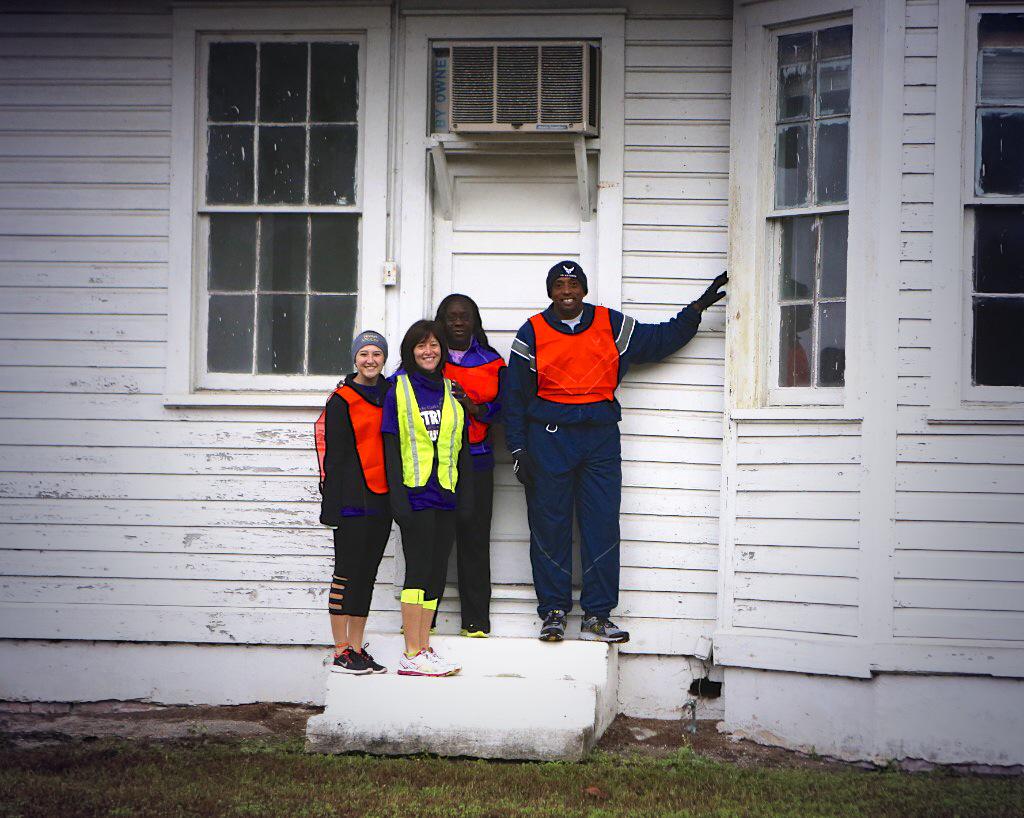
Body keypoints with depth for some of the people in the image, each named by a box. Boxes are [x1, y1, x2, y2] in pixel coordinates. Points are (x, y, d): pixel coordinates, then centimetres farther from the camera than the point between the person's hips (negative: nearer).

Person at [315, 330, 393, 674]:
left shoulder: (390, 394, 12)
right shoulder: (342, 400, -6)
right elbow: (333, 453, -8)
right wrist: (332, 502, -12)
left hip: (382, 498, 6)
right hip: (353, 499, -6)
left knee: (367, 572, 10)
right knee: (347, 572, -3)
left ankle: (357, 648, 16)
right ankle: (341, 652, 2)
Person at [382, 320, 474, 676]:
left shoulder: (450, 390, 14)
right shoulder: (400, 388, -1)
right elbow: (392, 444, -5)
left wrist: (466, 494, 10)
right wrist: (397, 495, -12)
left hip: (445, 495, 5)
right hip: (415, 493, -5)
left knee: (437, 571, 6)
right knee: (419, 570, -7)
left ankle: (424, 649, 12)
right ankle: (412, 655, -4)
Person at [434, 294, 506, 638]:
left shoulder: (491, 362, 12)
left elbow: (498, 409, 7)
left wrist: (467, 403, -10)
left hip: (475, 458, 0)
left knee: (474, 538, -2)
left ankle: (476, 621, 2)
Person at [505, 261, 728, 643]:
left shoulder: (612, 325, 10)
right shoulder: (532, 333, 6)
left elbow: (662, 339, 22)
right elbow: (514, 396, 7)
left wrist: (699, 307, 17)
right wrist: (518, 450, 2)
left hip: (600, 437, 2)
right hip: (549, 437, -1)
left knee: (602, 524, -3)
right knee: (550, 525, -2)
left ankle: (597, 615, 2)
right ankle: (553, 612, 6)